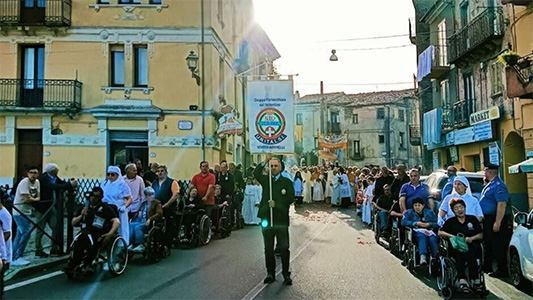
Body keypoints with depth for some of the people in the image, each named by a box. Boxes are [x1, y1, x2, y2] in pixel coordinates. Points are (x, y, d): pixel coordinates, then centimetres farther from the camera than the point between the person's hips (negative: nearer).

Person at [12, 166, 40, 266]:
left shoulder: (37, 182, 5)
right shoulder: (24, 182, -19)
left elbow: (38, 197, 4)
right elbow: (27, 199, -23)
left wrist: (32, 199, -16)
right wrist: (35, 199, -6)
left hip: (26, 212, 8)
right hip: (19, 212, -8)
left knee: (20, 235, 13)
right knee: (27, 232, -13)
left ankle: (14, 258, 22)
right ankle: (17, 257, -5)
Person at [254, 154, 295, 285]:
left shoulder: (287, 182, 4)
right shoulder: (265, 180, 9)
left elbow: (291, 198, -5)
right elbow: (256, 173, -12)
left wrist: (276, 204, -13)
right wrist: (265, 161, -21)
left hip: (281, 219, -2)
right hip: (267, 218, 2)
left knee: (284, 248, 1)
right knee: (268, 248, 10)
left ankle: (286, 273, 13)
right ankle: (270, 273, 22)